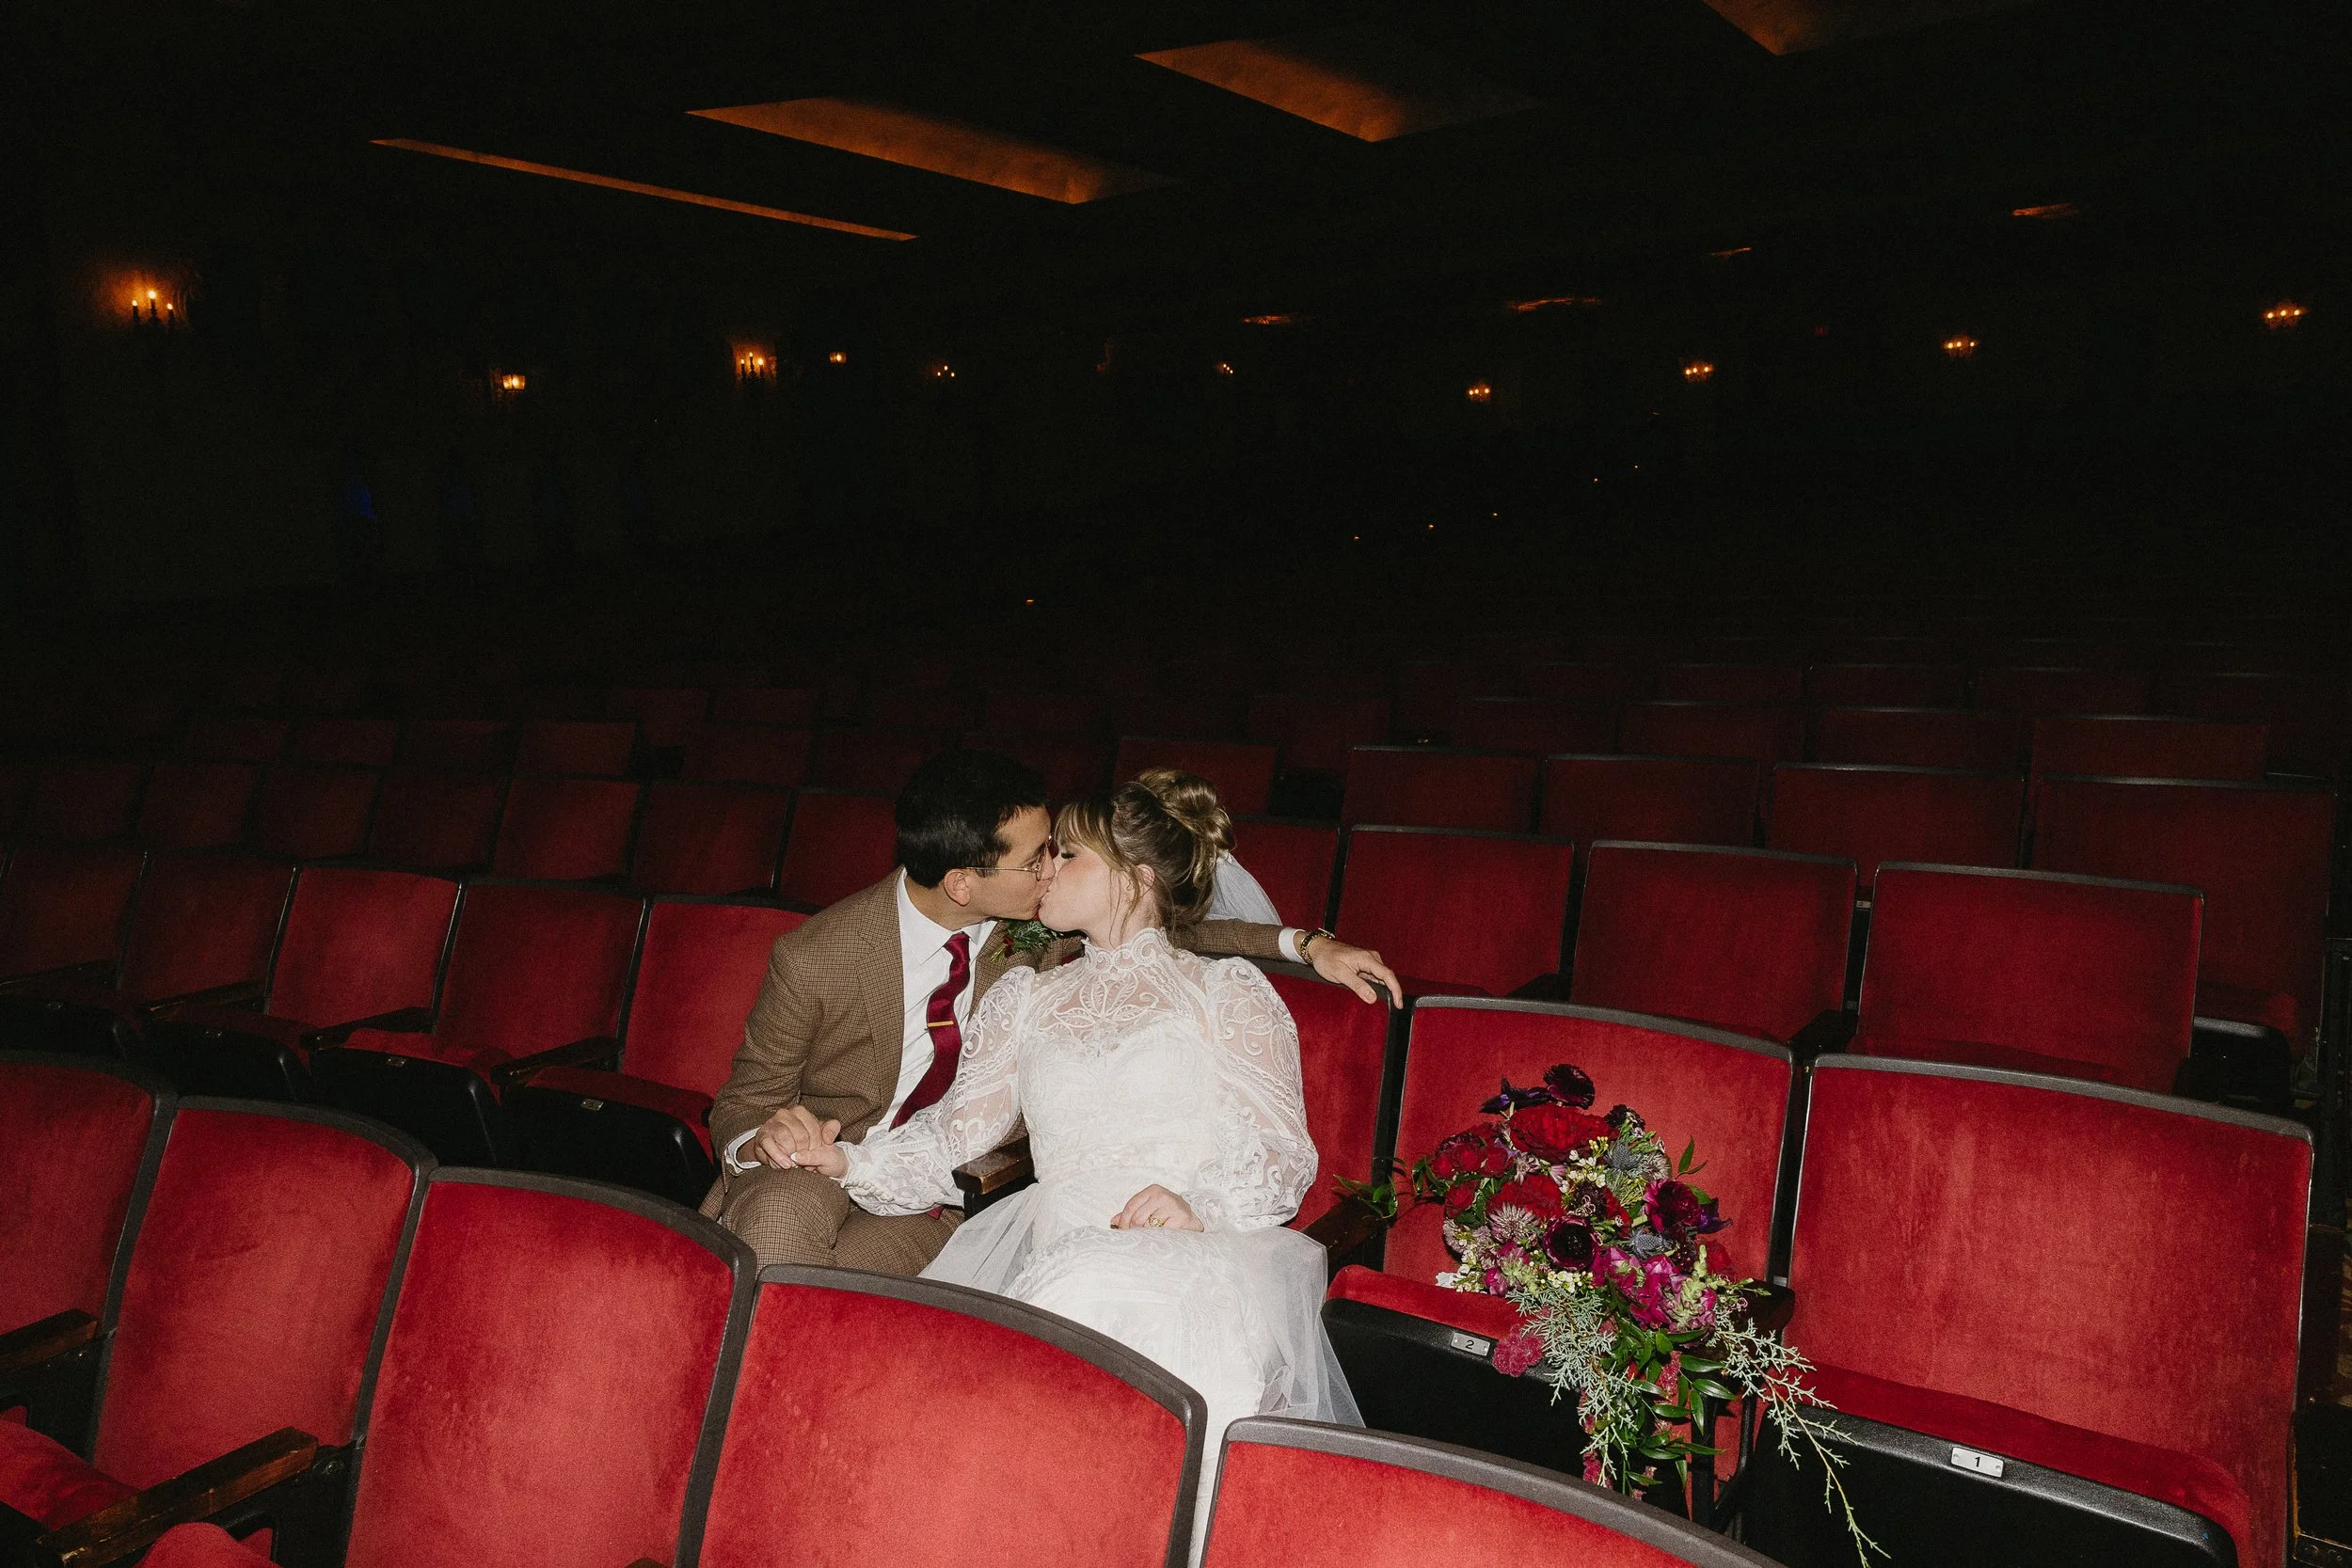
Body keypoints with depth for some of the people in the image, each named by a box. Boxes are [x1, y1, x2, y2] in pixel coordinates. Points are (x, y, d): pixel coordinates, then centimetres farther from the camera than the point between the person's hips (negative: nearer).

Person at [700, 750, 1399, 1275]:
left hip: (935, 1214, 2)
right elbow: (741, 1106, -5)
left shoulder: (1032, 928, -9)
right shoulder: (813, 961, -18)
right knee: (783, 1218, -37)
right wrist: (763, 1139, -30)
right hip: (816, 1175, -1)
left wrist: (1306, 944, -6)